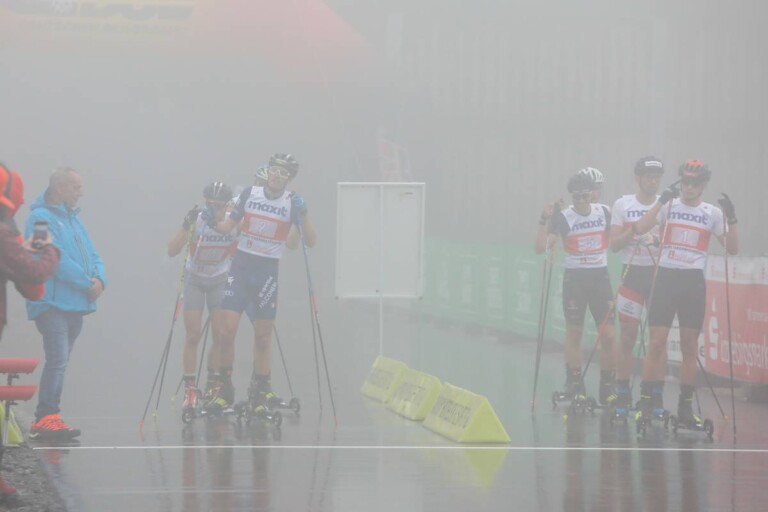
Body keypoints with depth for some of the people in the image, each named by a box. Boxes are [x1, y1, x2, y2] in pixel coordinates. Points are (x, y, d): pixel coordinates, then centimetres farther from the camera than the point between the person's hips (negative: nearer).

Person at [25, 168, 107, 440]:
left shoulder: (74, 220, 19)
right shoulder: (41, 218, -9)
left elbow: (92, 255, 17)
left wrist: (99, 279, -4)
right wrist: (87, 283, -15)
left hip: (75, 304, 9)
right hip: (53, 303, -9)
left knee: (59, 362, 9)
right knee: (57, 361, -16)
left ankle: (45, 418, 12)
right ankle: (46, 419, -19)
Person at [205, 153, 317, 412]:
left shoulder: (292, 202, -3)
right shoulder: (249, 194, 2)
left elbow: (311, 241, -7)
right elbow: (230, 224, 9)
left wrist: (303, 216, -22)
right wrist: (215, 224, -12)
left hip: (268, 273, 0)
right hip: (240, 267, 0)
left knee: (263, 334, 4)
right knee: (226, 328, -10)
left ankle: (261, 388, 17)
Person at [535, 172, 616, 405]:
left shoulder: (604, 212, 2)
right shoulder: (563, 217, -7)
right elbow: (541, 247, -15)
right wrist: (544, 220, -26)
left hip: (600, 276, 2)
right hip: (575, 278, -2)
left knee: (608, 335, -4)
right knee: (574, 333, 2)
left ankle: (608, 387, 6)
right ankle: (575, 386, 11)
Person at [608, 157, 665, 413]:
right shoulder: (622, 205, 3)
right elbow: (614, 244, 0)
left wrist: (660, 239, -17)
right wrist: (633, 231, -17)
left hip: (660, 274, 1)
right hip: (632, 274, -1)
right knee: (627, 336, -1)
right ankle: (622, 392, 6)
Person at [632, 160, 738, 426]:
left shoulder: (712, 213, 6)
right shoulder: (668, 205, 3)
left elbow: (732, 248, 3)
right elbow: (639, 229, -11)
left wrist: (731, 219, -10)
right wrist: (661, 201, -18)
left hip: (694, 282, 1)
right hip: (666, 277, -1)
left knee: (690, 345, 4)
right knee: (657, 342, -6)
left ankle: (685, 406, 10)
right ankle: (647, 402, -1)